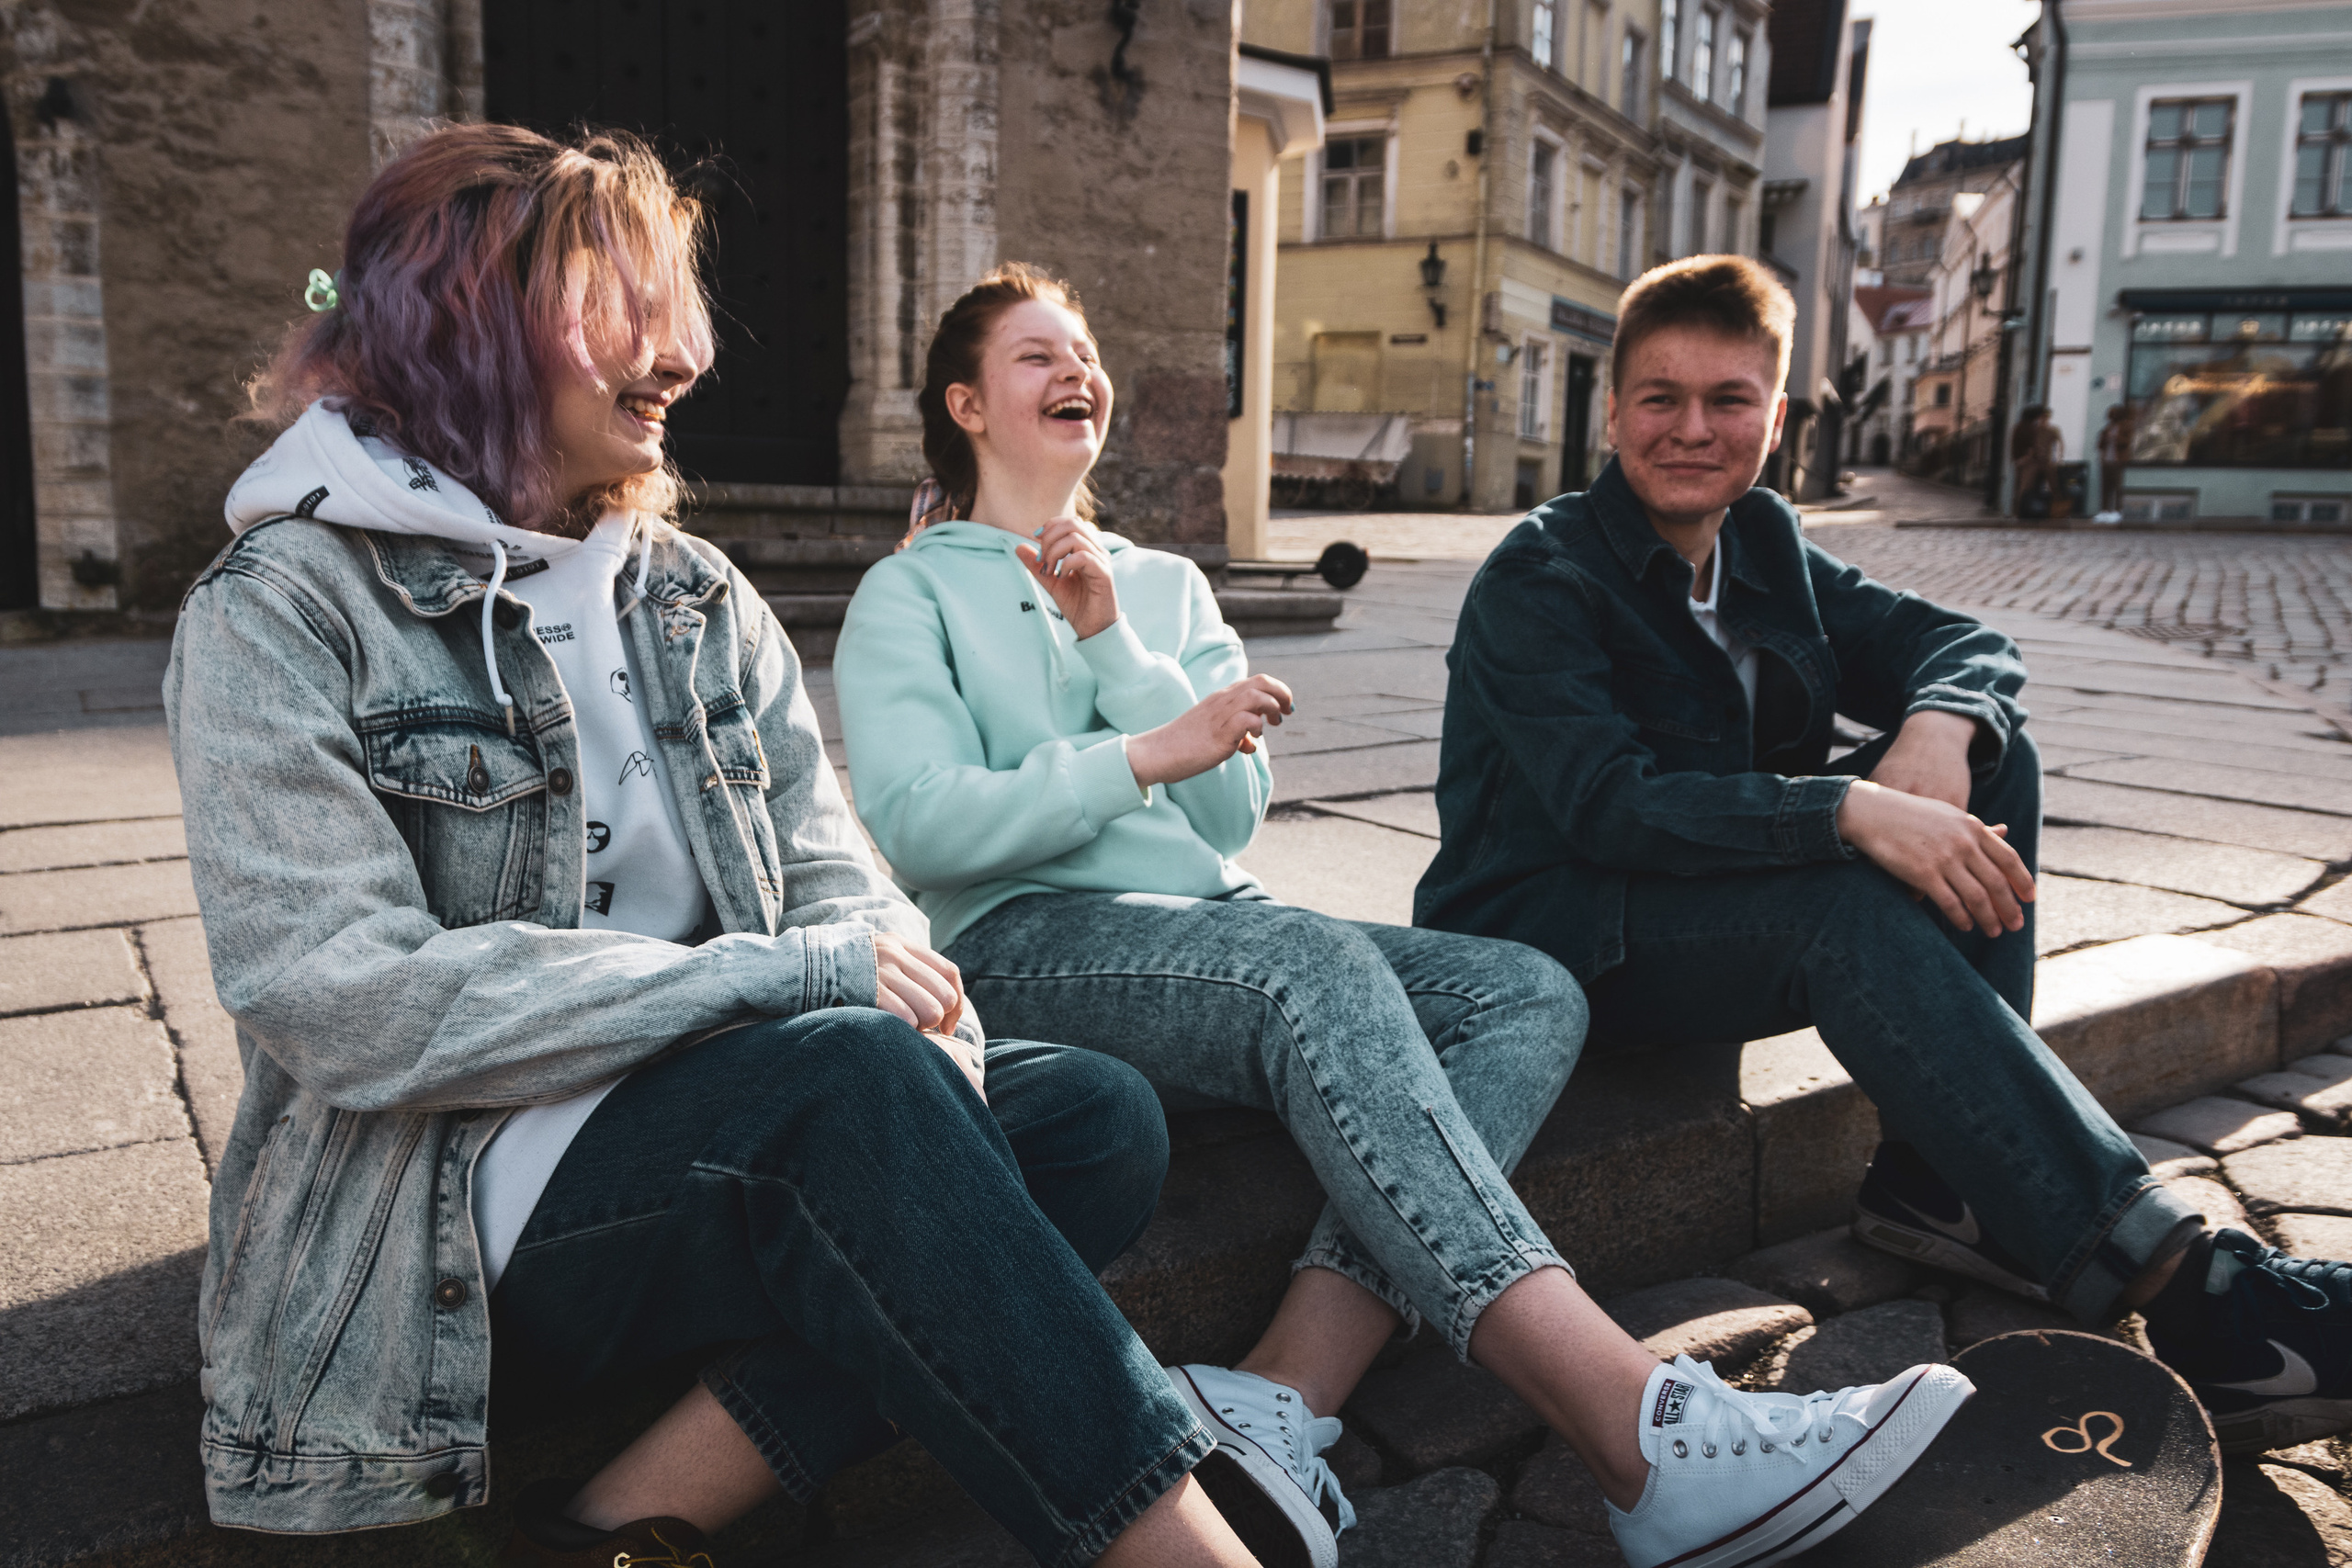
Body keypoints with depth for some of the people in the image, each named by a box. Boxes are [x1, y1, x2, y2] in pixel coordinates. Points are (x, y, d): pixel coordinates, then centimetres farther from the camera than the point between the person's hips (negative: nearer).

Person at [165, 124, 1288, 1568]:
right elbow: (353, 1006, -17)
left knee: (1097, 1120, -16)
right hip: (460, 1218, -6)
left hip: (736, 1137, 6)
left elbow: (837, 881, 6)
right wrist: (778, 979, -20)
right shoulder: (280, 613, -5)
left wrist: (909, 1001, -17)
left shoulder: (697, 596, 12)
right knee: (853, 1069, -32)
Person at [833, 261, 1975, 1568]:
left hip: (1217, 924, 6)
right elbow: (916, 825, -8)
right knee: (1320, 968, -36)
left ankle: (1285, 1393, -36)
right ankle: (1642, 1434, -42)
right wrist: (1145, 756, -13)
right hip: (1028, 942, -5)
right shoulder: (912, 594, 11)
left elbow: (1236, 809, 9)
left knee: (1532, 994, -18)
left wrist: (1111, 643, -2)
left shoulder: (1166, 584, 24)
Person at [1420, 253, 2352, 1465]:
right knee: (1852, 905, -33)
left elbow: (1964, 642, 6)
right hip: (1552, 934, -7)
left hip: (1730, 897, 8)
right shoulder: (1539, 580, -12)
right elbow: (1607, 804, -26)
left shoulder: (1765, 546, 11)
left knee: (1994, 759, -8)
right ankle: (2176, 1283, -32)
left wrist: (1937, 728, -19)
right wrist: (1854, 810, -37)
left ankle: (1939, 1175, -13)